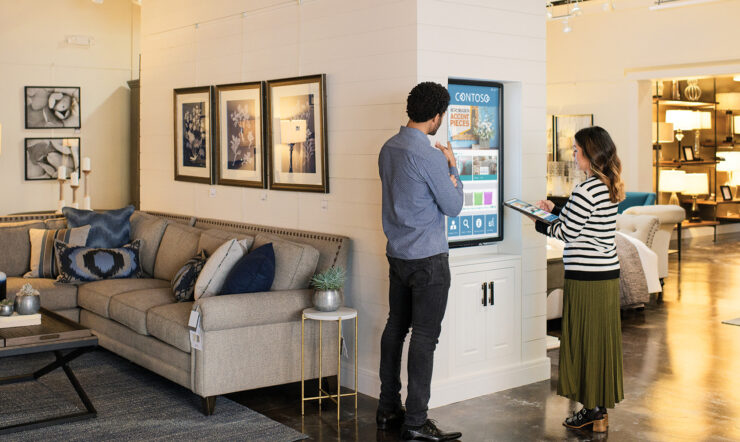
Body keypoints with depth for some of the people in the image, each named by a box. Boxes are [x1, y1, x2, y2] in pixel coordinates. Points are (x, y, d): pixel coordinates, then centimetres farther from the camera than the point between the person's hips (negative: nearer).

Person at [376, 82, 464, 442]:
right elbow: (453, 206, -10)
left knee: (395, 328, 14)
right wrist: (453, 168, 3)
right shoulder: (430, 156, -19)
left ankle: (388, 409, 24)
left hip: (397, 254, 9)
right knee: (425, 337, -3)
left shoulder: (388, 149, 8)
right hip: (428, 257, -9)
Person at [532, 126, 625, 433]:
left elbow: (567, 232, -13)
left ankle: (592, 410, 9)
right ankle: (600, 408, 22)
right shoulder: (610, 187, 10)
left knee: (584, 340, 1)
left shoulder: (586, 190, -18)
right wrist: (555, 210, 23)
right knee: (603, 338, 13)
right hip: (609, 273, 9)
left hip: (586, 278, -9)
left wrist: (540, 225, 2)